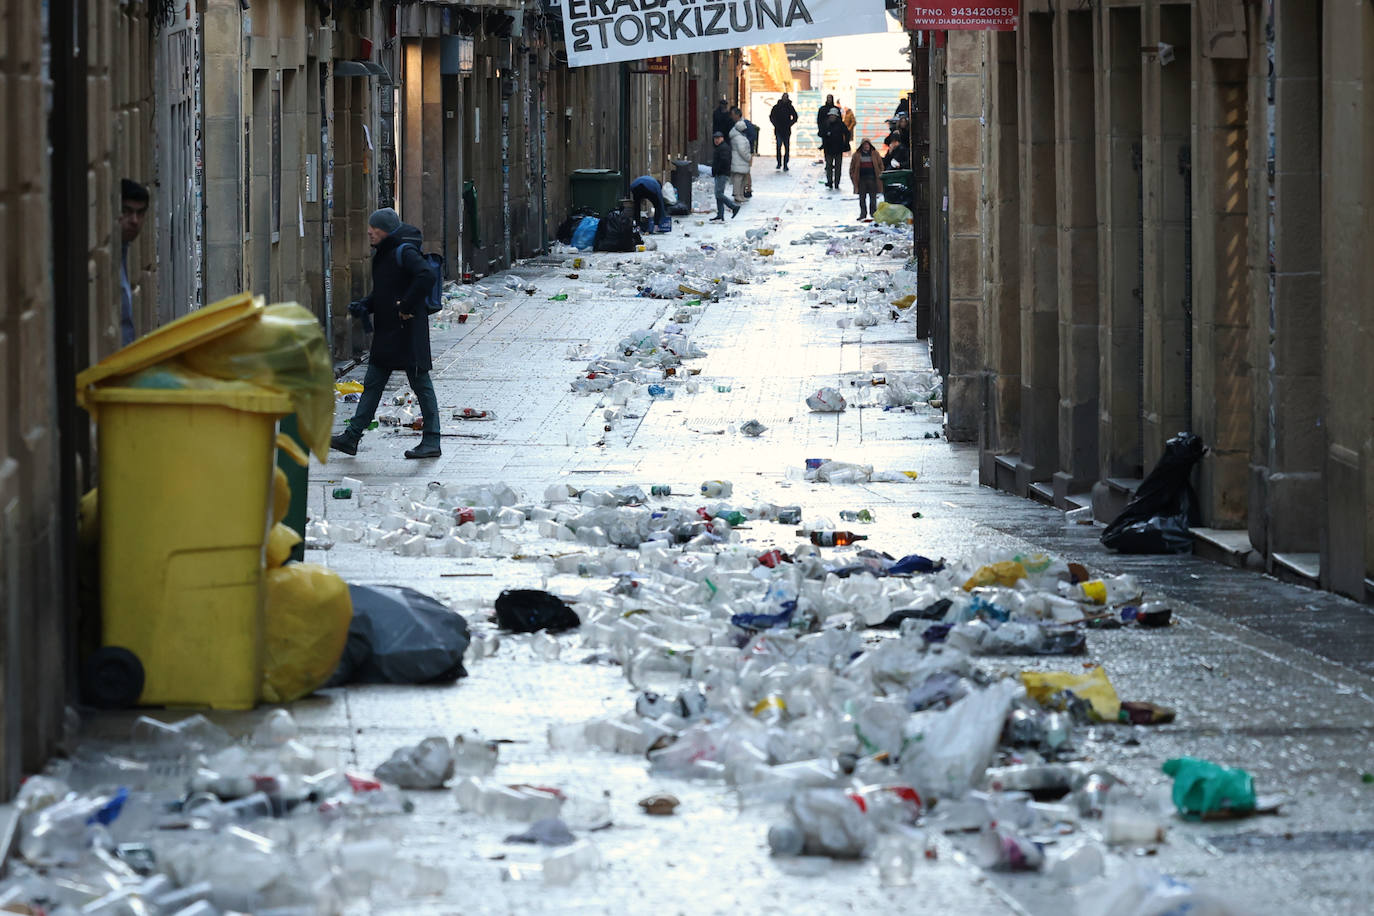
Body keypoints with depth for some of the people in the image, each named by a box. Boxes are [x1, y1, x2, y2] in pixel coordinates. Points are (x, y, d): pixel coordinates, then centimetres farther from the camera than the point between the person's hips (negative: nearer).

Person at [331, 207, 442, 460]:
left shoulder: (404, 252, -15)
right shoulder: (383, 254, 14)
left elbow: (427, 276, -30)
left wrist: (406, 307, -24)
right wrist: (365, 306, 6)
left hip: (407, 331, -10)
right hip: (387, 331, 10)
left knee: (421, 384, -2)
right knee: (372, 383, 11)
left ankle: (431, 442, 3)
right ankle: (352, 436, 13)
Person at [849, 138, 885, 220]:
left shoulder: (875, 154, 4)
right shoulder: (857, 155, 4)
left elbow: (880, 164, 9)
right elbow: (852, 167, 9)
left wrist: (880, 175, 0)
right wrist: (853, 176, 1)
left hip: (872, 178, -1)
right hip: (861, 179, 1)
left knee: (873, 197, 1)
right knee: (862, 198, 4)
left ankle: (873, 213, 8)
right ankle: (863, 214, 10)